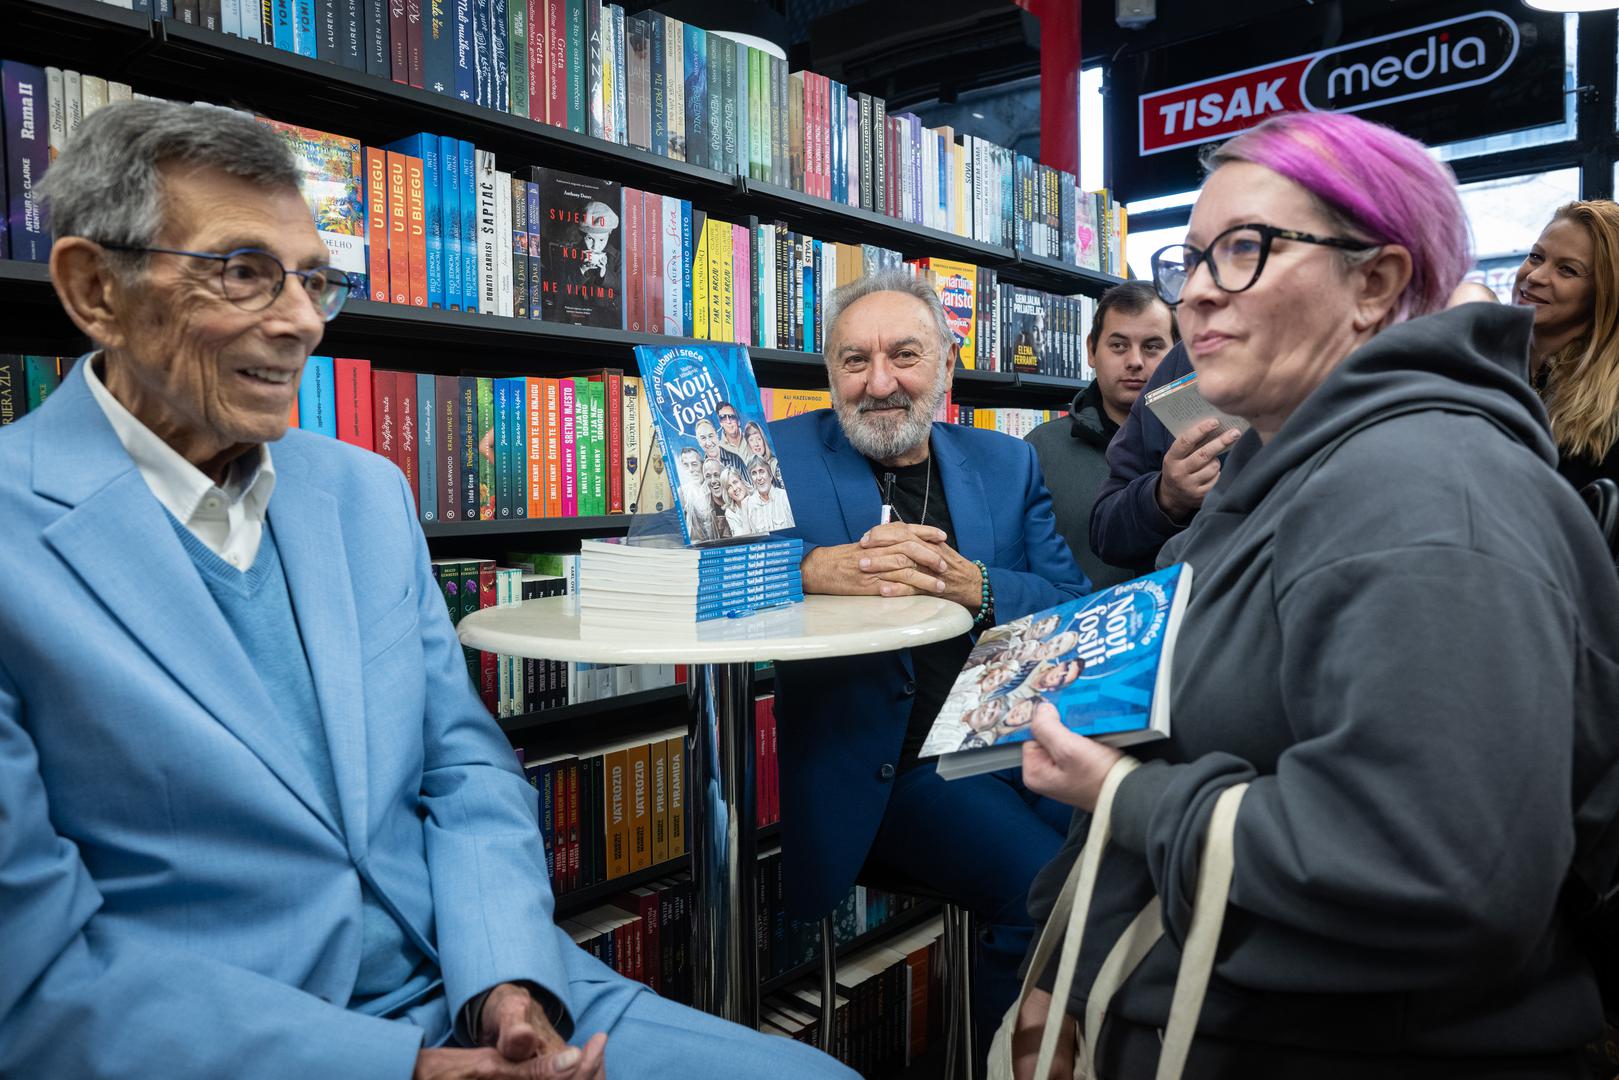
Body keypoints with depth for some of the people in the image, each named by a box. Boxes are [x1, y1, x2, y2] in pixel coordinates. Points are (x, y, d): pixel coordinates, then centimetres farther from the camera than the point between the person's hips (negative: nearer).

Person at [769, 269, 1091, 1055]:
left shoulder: (1007, 465, 12)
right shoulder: (782, 456, 3)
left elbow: (1077, 607, 4)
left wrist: (974, 585, -16)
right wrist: (822, 569, -28)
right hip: (890, 765, -4)